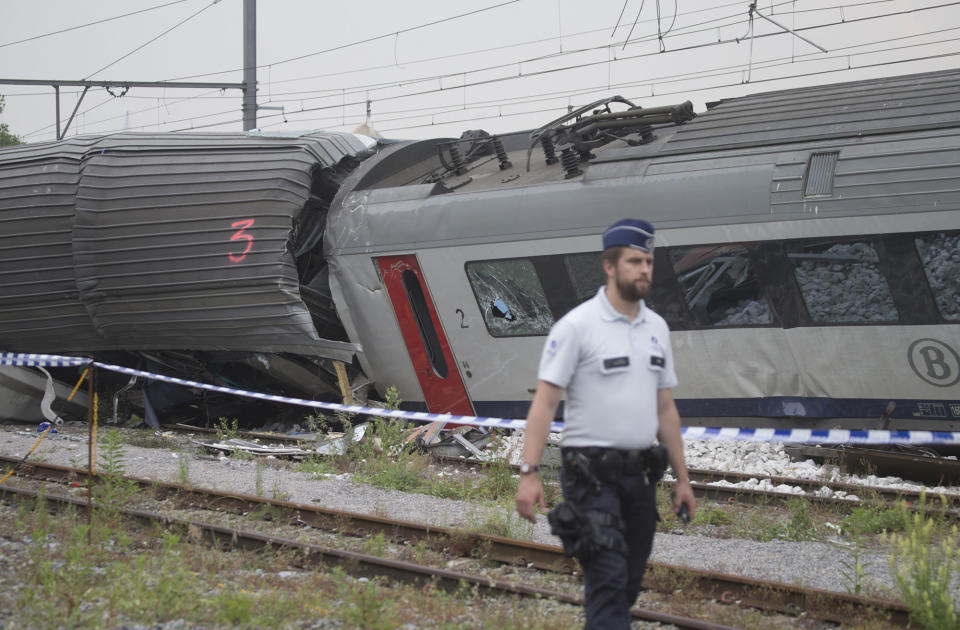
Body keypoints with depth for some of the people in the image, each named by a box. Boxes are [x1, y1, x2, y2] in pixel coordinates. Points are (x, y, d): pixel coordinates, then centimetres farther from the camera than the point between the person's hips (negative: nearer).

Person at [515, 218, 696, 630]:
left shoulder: (656, 328, 11)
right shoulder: (577, 325, -9)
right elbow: (545, 402, -12)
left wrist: (682, 478, 15)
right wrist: (529, 473, -20)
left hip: (640, 475, 7)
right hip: (591, 473, -7)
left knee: (627, 584, 11)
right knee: (608, 579, -14)